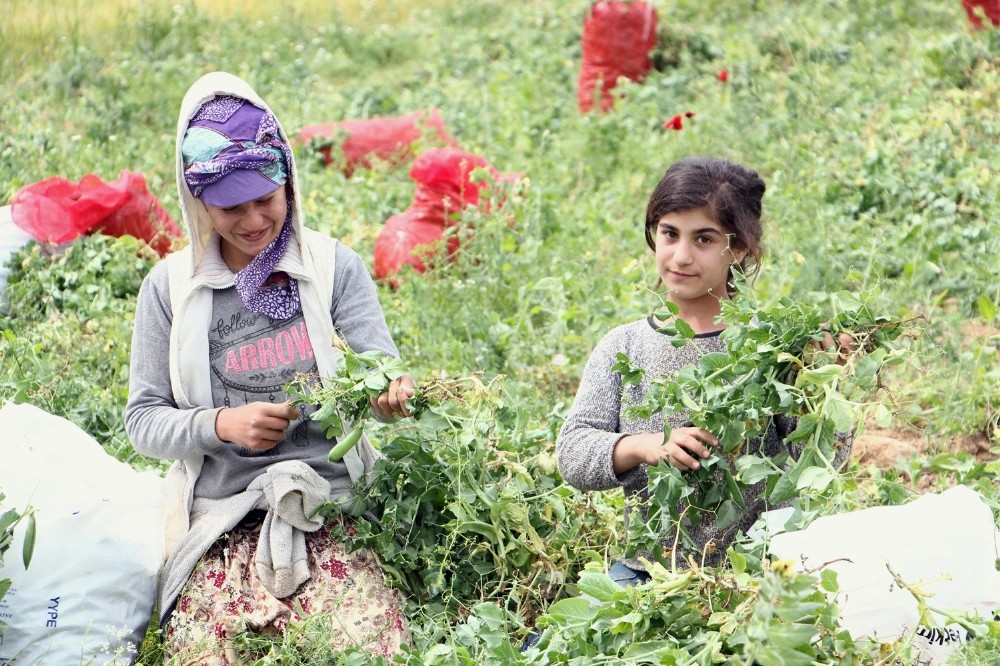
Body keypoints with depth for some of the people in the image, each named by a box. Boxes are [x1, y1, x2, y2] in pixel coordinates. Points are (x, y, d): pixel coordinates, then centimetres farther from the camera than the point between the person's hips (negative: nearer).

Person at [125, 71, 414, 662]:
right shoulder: (172, 286, 6)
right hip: (222, 525, 1)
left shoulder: (334, 267, 6)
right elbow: (144, 422, 6)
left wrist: (393, 392, -25)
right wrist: (221, 424, -13)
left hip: (335, 510, 0)